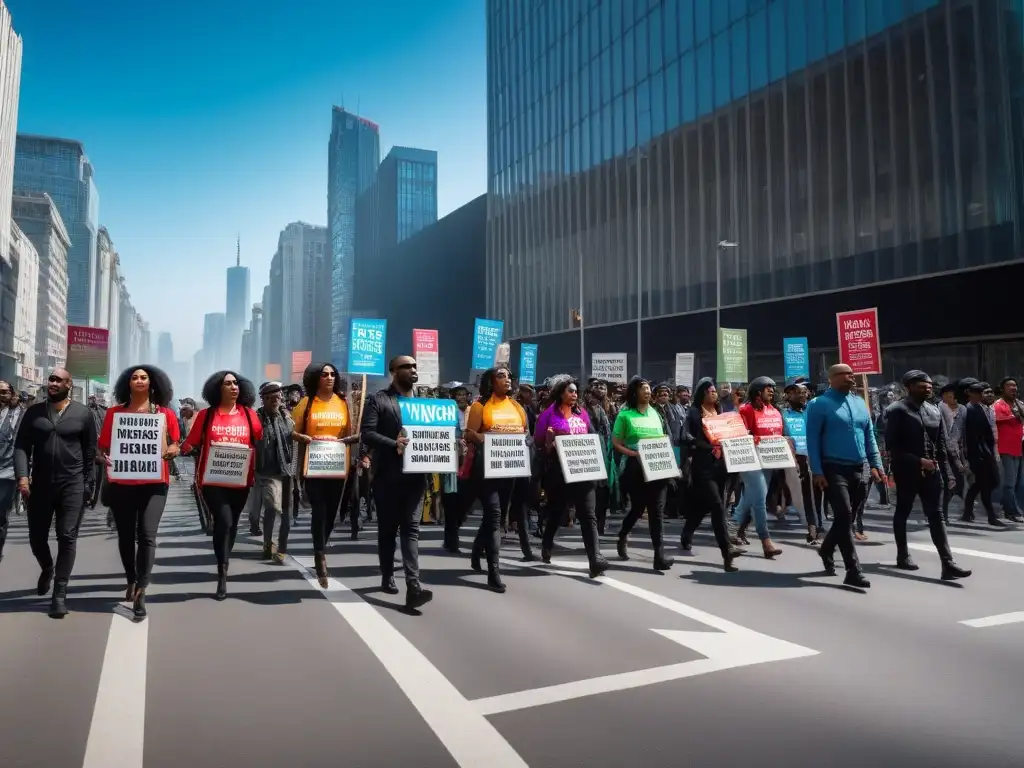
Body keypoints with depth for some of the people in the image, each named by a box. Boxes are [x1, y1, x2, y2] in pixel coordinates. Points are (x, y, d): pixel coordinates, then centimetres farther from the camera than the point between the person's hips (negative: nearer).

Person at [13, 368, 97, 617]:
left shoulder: (83, 414, 0)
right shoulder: (34, 412, 6)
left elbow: (90, 450, 2)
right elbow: (21, 446, 1)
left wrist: (88, 483, 0)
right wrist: (22, 476, -13)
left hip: (72, 485, -3)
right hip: (40, 484, 3)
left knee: (67, 537, -3)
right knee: (37, 537, 11)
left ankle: (60, 593, 5)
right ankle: (47, 569, 43)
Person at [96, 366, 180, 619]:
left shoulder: (165, 413, 3)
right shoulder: (114, 412, 4)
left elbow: (174, 446, 11)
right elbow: (103, 445, 7)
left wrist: (168, 452, -11)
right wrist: (104, 458, -13)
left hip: (154, 483, -1)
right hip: (121, 483, 2)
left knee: (147, 535, -10)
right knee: (125, 536, 13)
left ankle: (141, 593, -5)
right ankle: (131, 581, 35)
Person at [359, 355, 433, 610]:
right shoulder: (378, 400, -1)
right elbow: (366, 433, -11)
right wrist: (394, 443, -21)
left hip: (415, 474, 3)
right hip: (388, 476, -3)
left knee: (411, 528, -4)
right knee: (388, 528, 10)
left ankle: (413, 586, -12)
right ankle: (388, 576, 27)